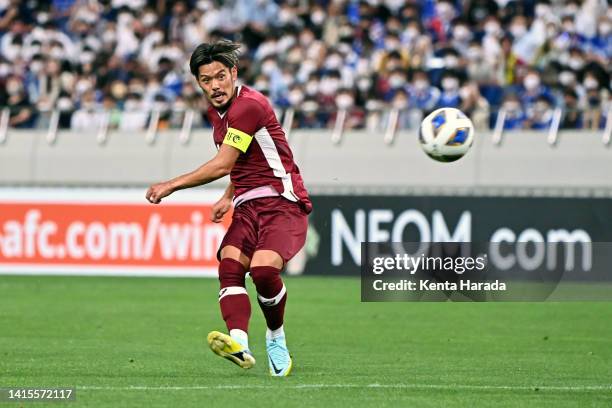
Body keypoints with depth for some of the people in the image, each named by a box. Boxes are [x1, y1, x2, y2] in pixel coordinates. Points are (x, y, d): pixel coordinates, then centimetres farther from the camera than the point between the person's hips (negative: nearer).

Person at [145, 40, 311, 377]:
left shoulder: (249, 105, -15)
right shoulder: (216, 110, 15)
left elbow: (222, 165, -16)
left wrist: (172, 185, -8)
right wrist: (228, 197, 24)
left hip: (282, 202, -8)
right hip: (248, 206, 8)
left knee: (263, 269, -29)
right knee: (229, 266, -20)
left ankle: (276, 338, -2)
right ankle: (239, 344, -39)